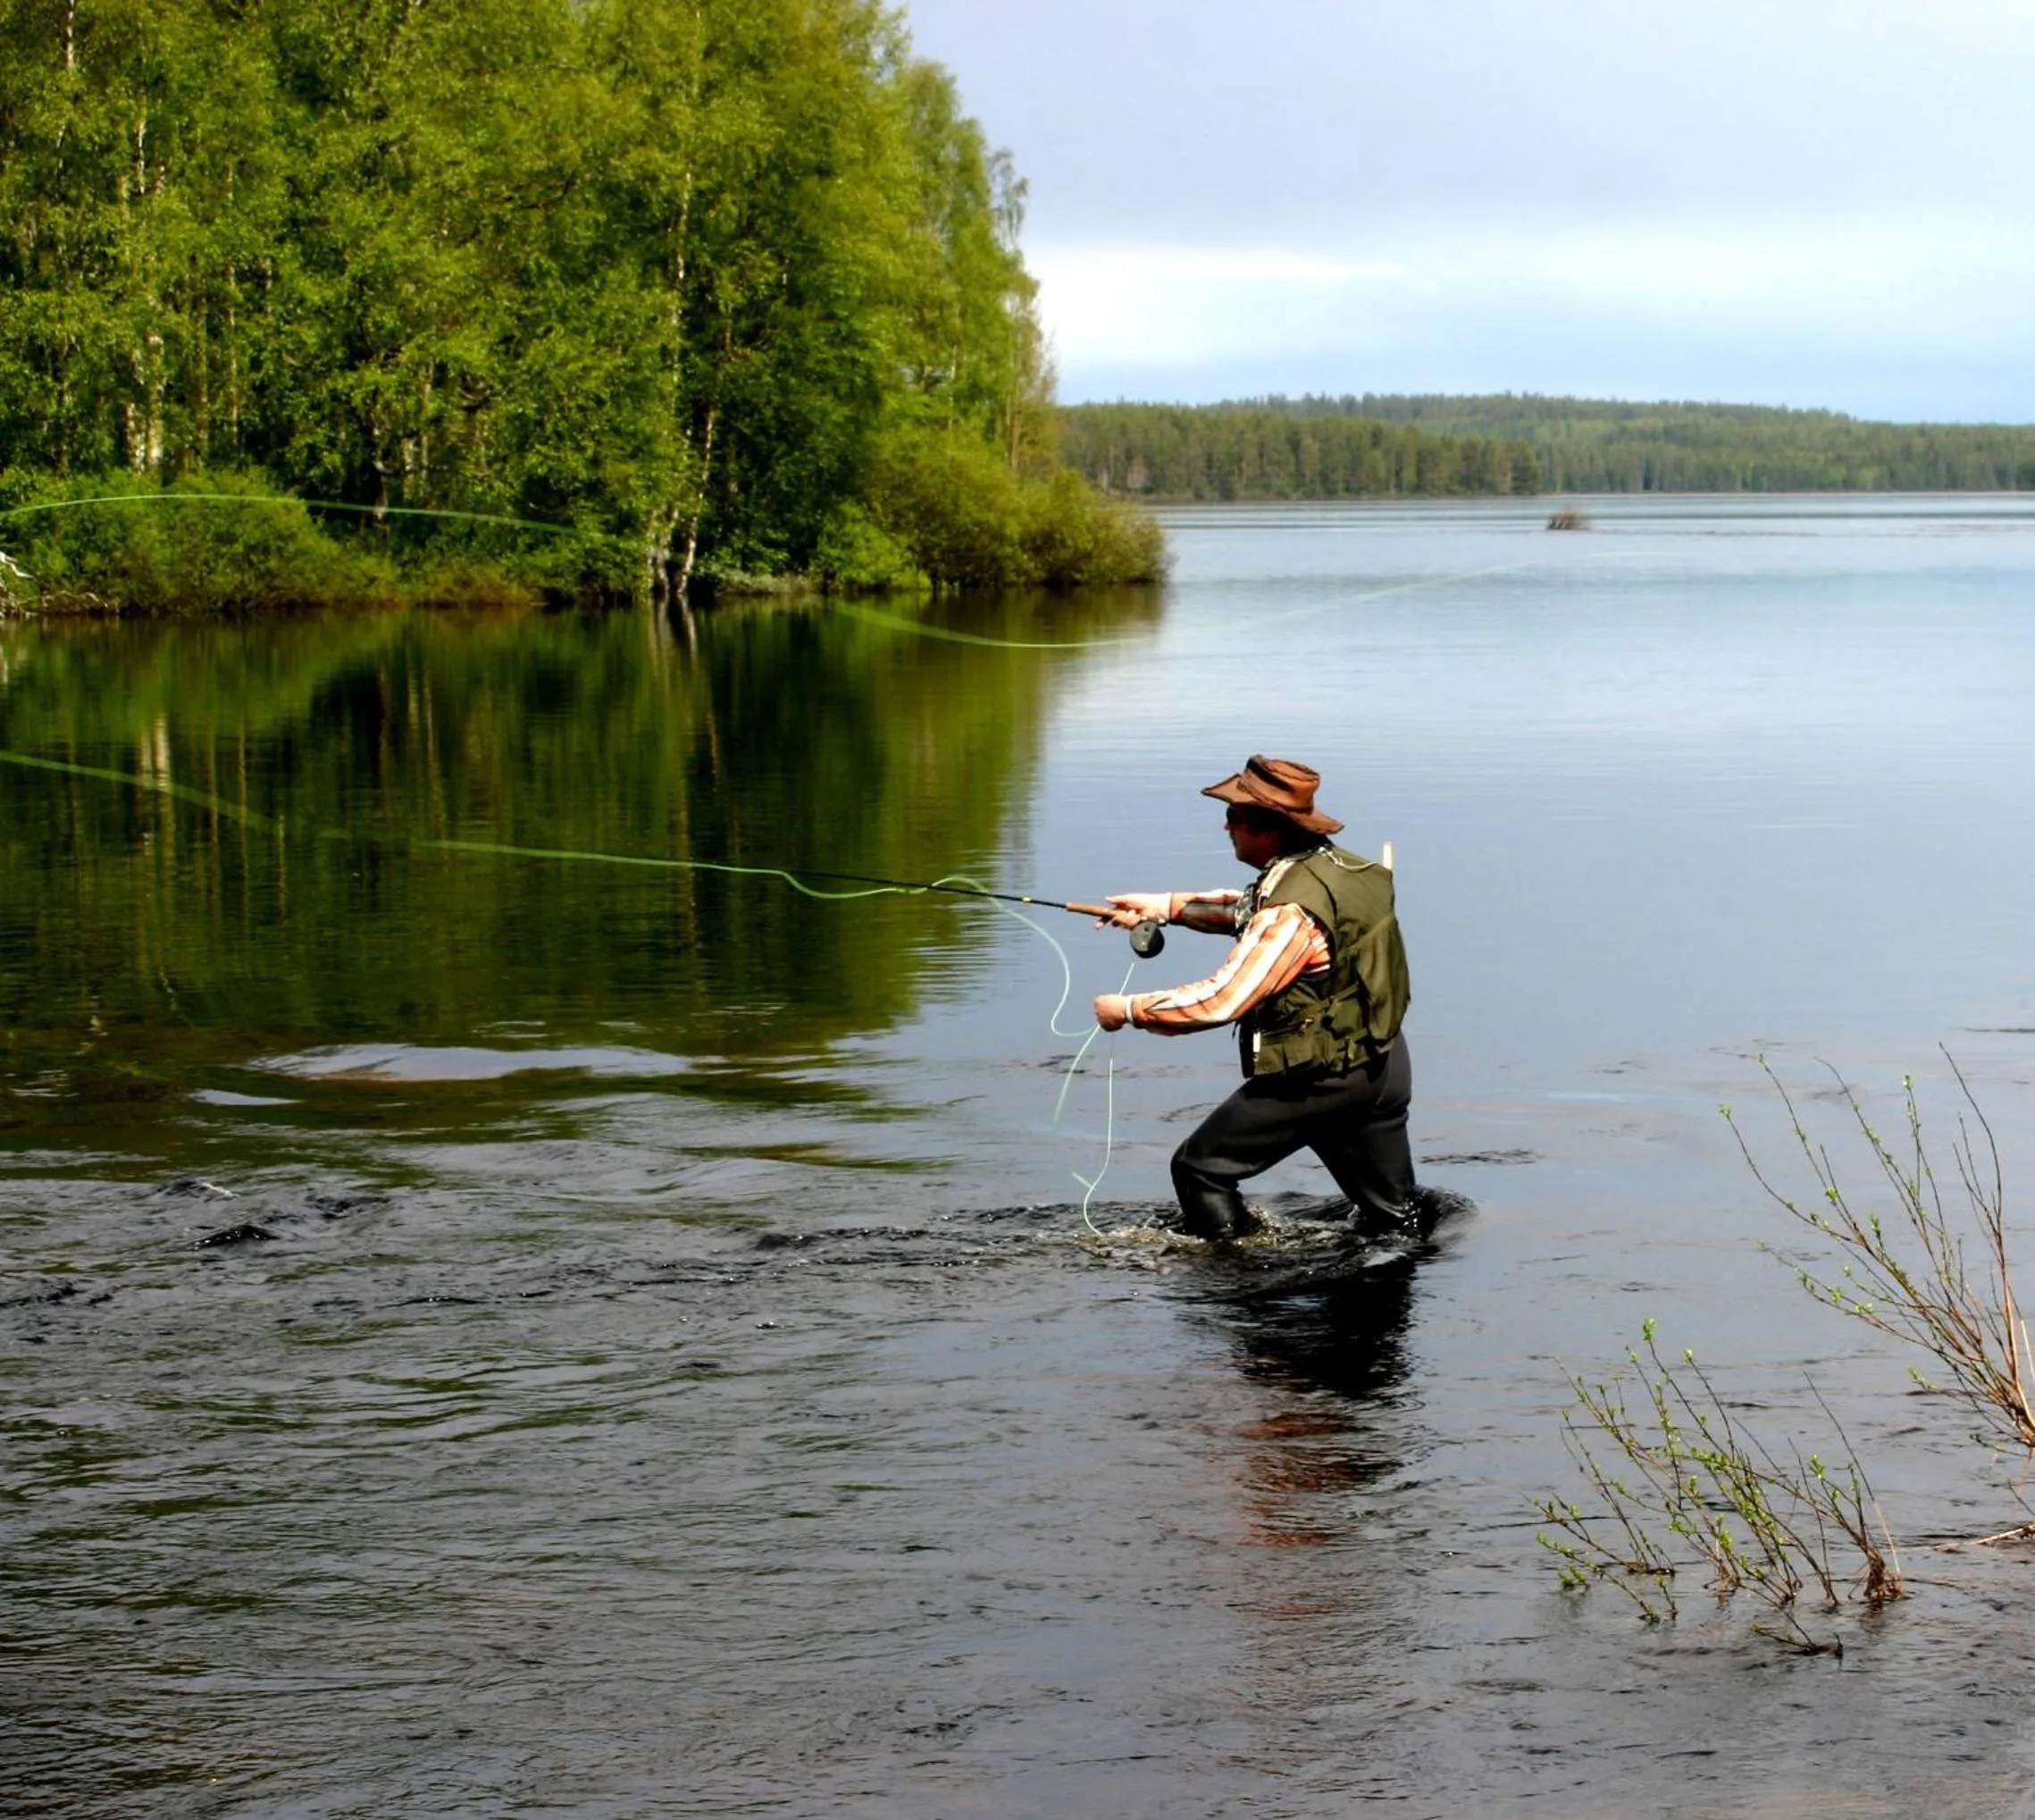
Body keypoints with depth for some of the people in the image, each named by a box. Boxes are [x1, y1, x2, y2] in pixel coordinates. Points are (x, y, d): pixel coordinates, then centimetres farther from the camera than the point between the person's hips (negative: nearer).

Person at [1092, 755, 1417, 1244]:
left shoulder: (1292, 910, -25)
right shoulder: (1338, 865, 4)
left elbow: (1221, 1000, -27)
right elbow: (1248, 910, 21)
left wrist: (1128, 1009, -16)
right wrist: (1163, 905, 16)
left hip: (1316, 1078, -9)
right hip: (1384, 1066, 9)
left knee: (1200, 1169, 5)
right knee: (1394, 1226, 18)